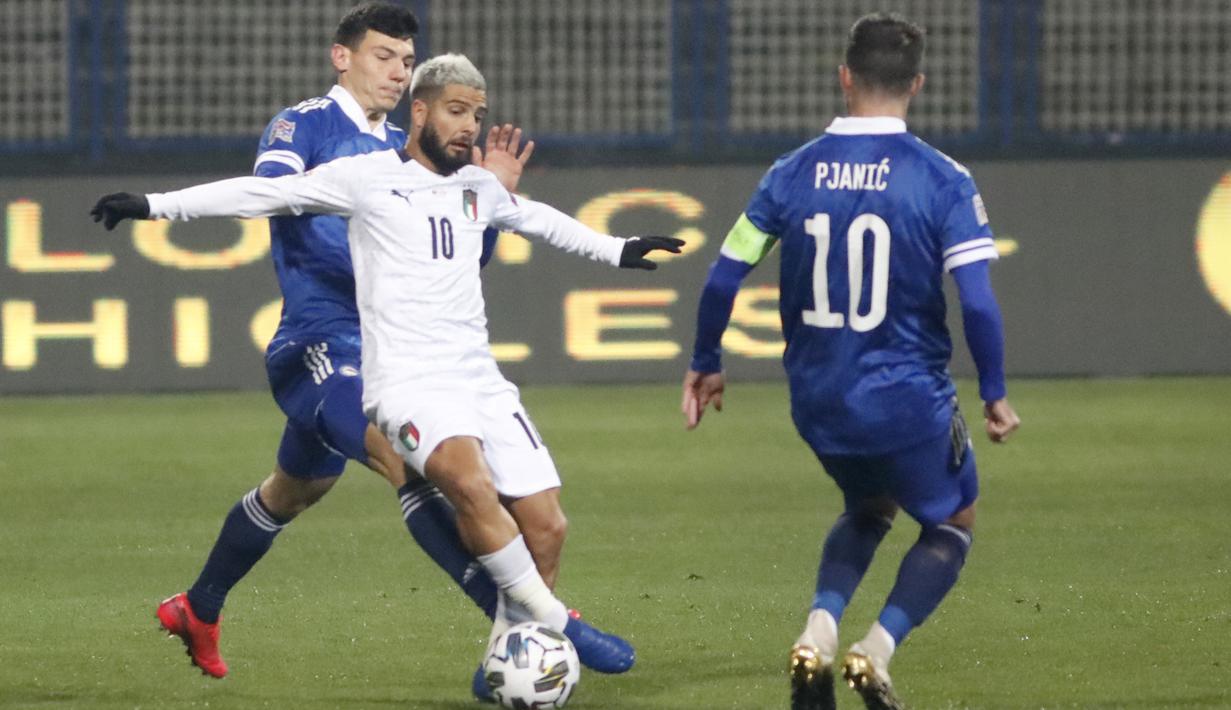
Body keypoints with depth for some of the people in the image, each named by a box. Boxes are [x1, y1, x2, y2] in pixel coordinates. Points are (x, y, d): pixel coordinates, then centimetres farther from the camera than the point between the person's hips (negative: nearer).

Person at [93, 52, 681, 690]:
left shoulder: (479, 187, 18)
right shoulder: (366, 178, 1)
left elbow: (539, 219, 38)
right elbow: (264, 194, 3)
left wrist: (616, 251, 45)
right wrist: (157, 206, 0)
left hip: (479, 378, 6)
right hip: (407, 380, -6)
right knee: (470, 481, -32)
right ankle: (555, 623, -24)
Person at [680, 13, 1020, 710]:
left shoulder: (793, 174, -1)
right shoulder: (942, 180, -11)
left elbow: (724, 278, 2)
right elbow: (978, 299, -16)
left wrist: (706, 365, 18)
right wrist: (995, 396, -2)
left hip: (819, 403, 4)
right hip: (909, 402, -4)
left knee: (869, 509, 30)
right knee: (952, 523, 20)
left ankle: (819, 633, 5)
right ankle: (878, 650, -3)